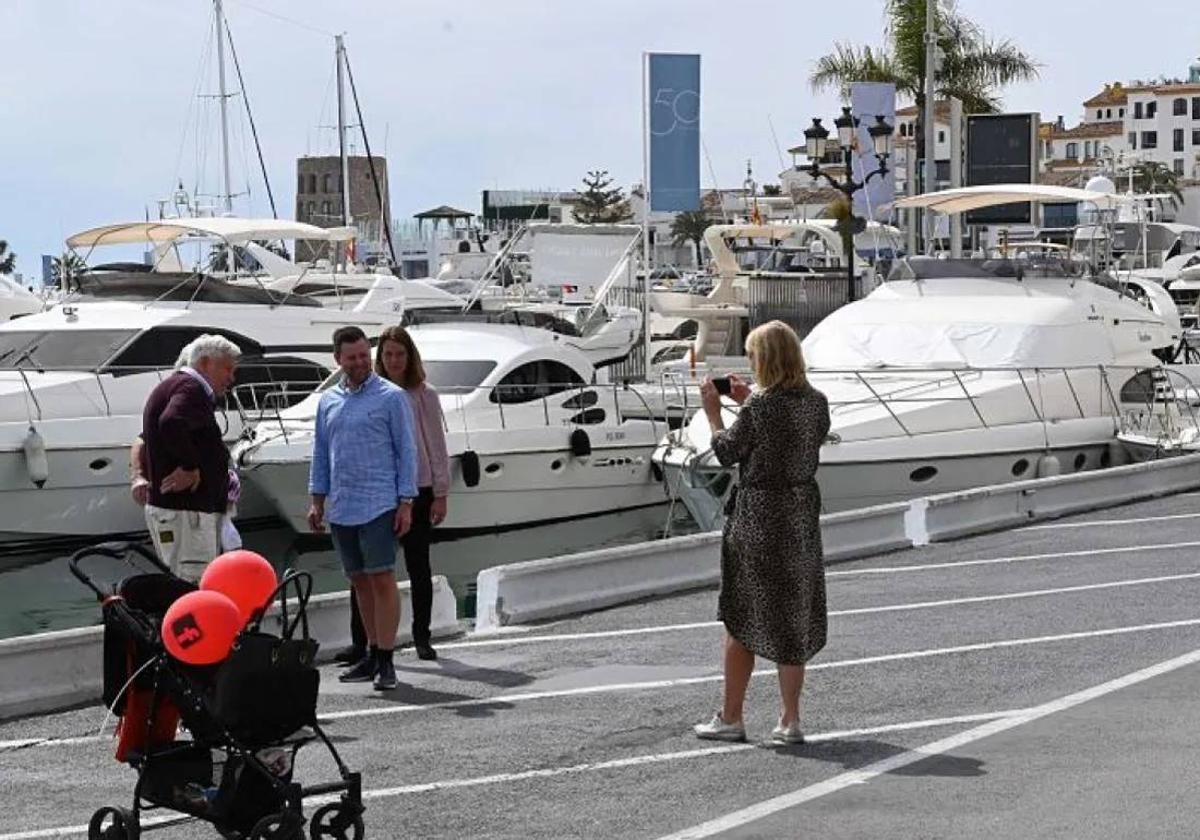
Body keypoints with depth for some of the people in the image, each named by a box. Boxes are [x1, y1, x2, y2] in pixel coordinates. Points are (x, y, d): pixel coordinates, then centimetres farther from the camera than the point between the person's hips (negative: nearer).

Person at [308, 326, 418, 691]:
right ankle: (372, 655, 18)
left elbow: (406, 451, -2)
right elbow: (321, 454, 19)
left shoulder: (391, 397, -1)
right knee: (360, 582, 10)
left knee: (382, 579, -8)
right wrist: (317, 501, 12)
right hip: (340, 508, 5)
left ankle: (385, 661, -6)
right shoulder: (328, 400, 14)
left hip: (378, 506, -5)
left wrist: (406, 503, -8)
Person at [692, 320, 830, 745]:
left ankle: (731, 717, 14)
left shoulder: (759, 405, -17)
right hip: (802, 515, 5)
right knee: (795, 617, 12)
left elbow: (727, 453, -7)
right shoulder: (816, 402, 1)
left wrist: (714, 412, 6)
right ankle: (790, 720, 13)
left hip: (757, 515, -5)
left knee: (741, 617, 7)